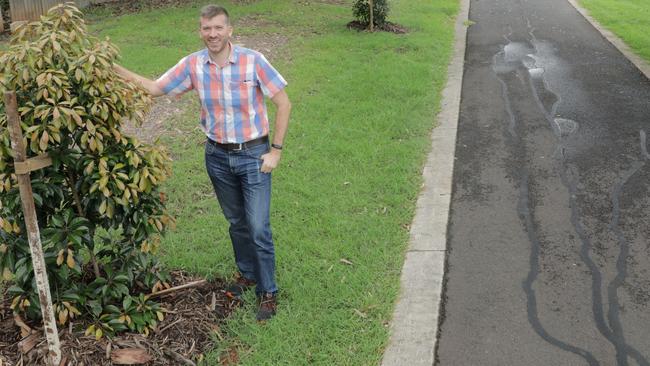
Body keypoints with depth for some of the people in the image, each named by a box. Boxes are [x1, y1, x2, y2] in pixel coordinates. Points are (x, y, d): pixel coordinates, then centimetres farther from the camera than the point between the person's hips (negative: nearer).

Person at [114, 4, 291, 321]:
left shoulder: (252, 61, -17)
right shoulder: (193, 65, -6)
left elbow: (284, 104, -11)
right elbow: (154, 88, 4)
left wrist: (276, 150, -13)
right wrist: (114, 69, -6)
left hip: (253, 155, -4)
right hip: (217, 155, 4)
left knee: (258, 228, -4)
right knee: (236, 222, 19)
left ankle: (267, 292, 12)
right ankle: (247, 273, 40)